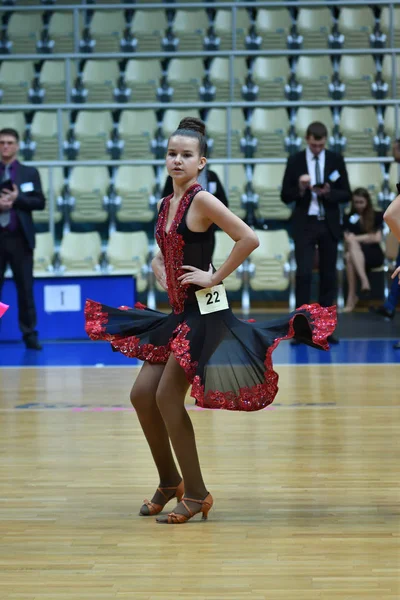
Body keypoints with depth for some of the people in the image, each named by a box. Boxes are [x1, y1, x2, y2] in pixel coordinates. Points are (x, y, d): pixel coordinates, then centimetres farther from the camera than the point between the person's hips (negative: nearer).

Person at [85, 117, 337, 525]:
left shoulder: (201, 200, -13)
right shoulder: (165, 204, 11)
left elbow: (249, 239, -24)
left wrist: (215, 277, -18)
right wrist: (163, 278, 9)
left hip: (205, 312, -8)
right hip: (178, 312, 8)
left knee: (168, 398, -8)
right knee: (142, 394, 7)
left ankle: (196, 494, 5)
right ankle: (169, 482, 24)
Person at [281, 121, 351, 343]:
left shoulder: (336, 160, 3)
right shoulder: (295, 161, 0)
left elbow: (346, 195, 2)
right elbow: (285, 197, 0)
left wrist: (329, 192, -17)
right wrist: (300, 188, -20)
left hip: (329, 225, 2)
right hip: (305, 224, -2)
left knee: (328, 275, 5)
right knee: (304, 274, -10)